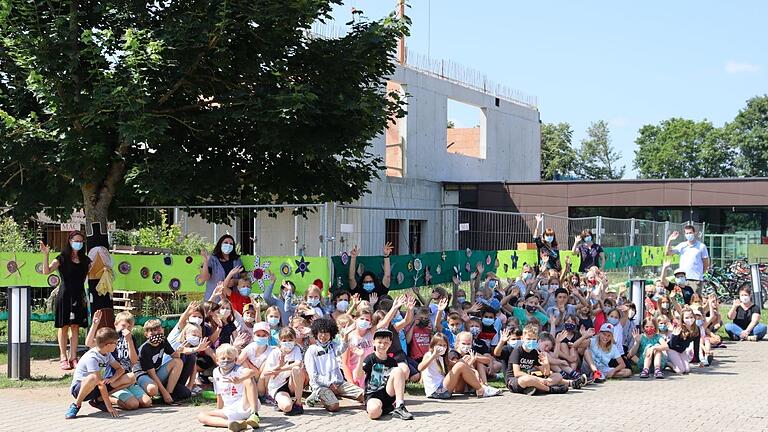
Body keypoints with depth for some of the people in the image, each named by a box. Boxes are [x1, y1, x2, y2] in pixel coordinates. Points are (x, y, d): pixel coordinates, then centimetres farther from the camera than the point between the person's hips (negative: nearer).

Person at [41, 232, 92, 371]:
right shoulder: (62, 258, -3)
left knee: (75, 327, 6)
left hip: (79, 296, 4)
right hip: (65, 295, -4)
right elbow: (46, 271, -16)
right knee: (63, 326, 1)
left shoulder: (85, 260, 10)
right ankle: (63, 358, 7)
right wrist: (45, 255, -26)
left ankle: (73, 357, 11)